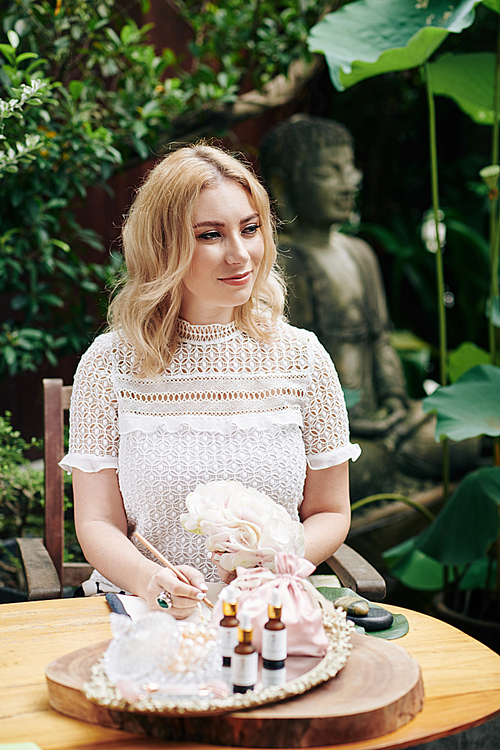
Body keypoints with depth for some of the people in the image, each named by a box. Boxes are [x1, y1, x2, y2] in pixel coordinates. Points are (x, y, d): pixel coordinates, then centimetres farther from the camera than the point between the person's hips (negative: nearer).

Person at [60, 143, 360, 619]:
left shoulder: (302, 357, 3)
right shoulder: (111, 362, -1)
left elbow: (330, 513, 8)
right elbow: (97, 523, -1)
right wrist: (149, 579, -23)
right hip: (144, 617, -1)